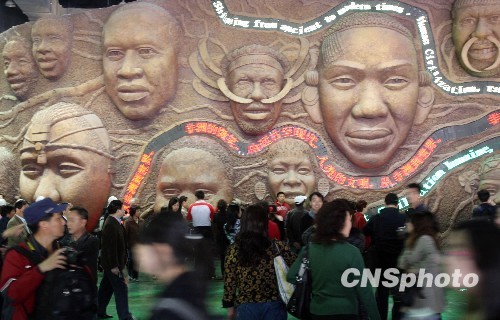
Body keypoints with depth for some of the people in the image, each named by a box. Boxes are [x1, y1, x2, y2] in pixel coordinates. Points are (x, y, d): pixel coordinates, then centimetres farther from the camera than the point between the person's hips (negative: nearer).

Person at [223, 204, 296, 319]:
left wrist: (230, 306, 7)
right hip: (274, 306, 0)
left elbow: (229, 282, -4)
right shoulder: (278, 247, -11)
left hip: (246, 307, 1)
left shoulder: (234, 250, -9)